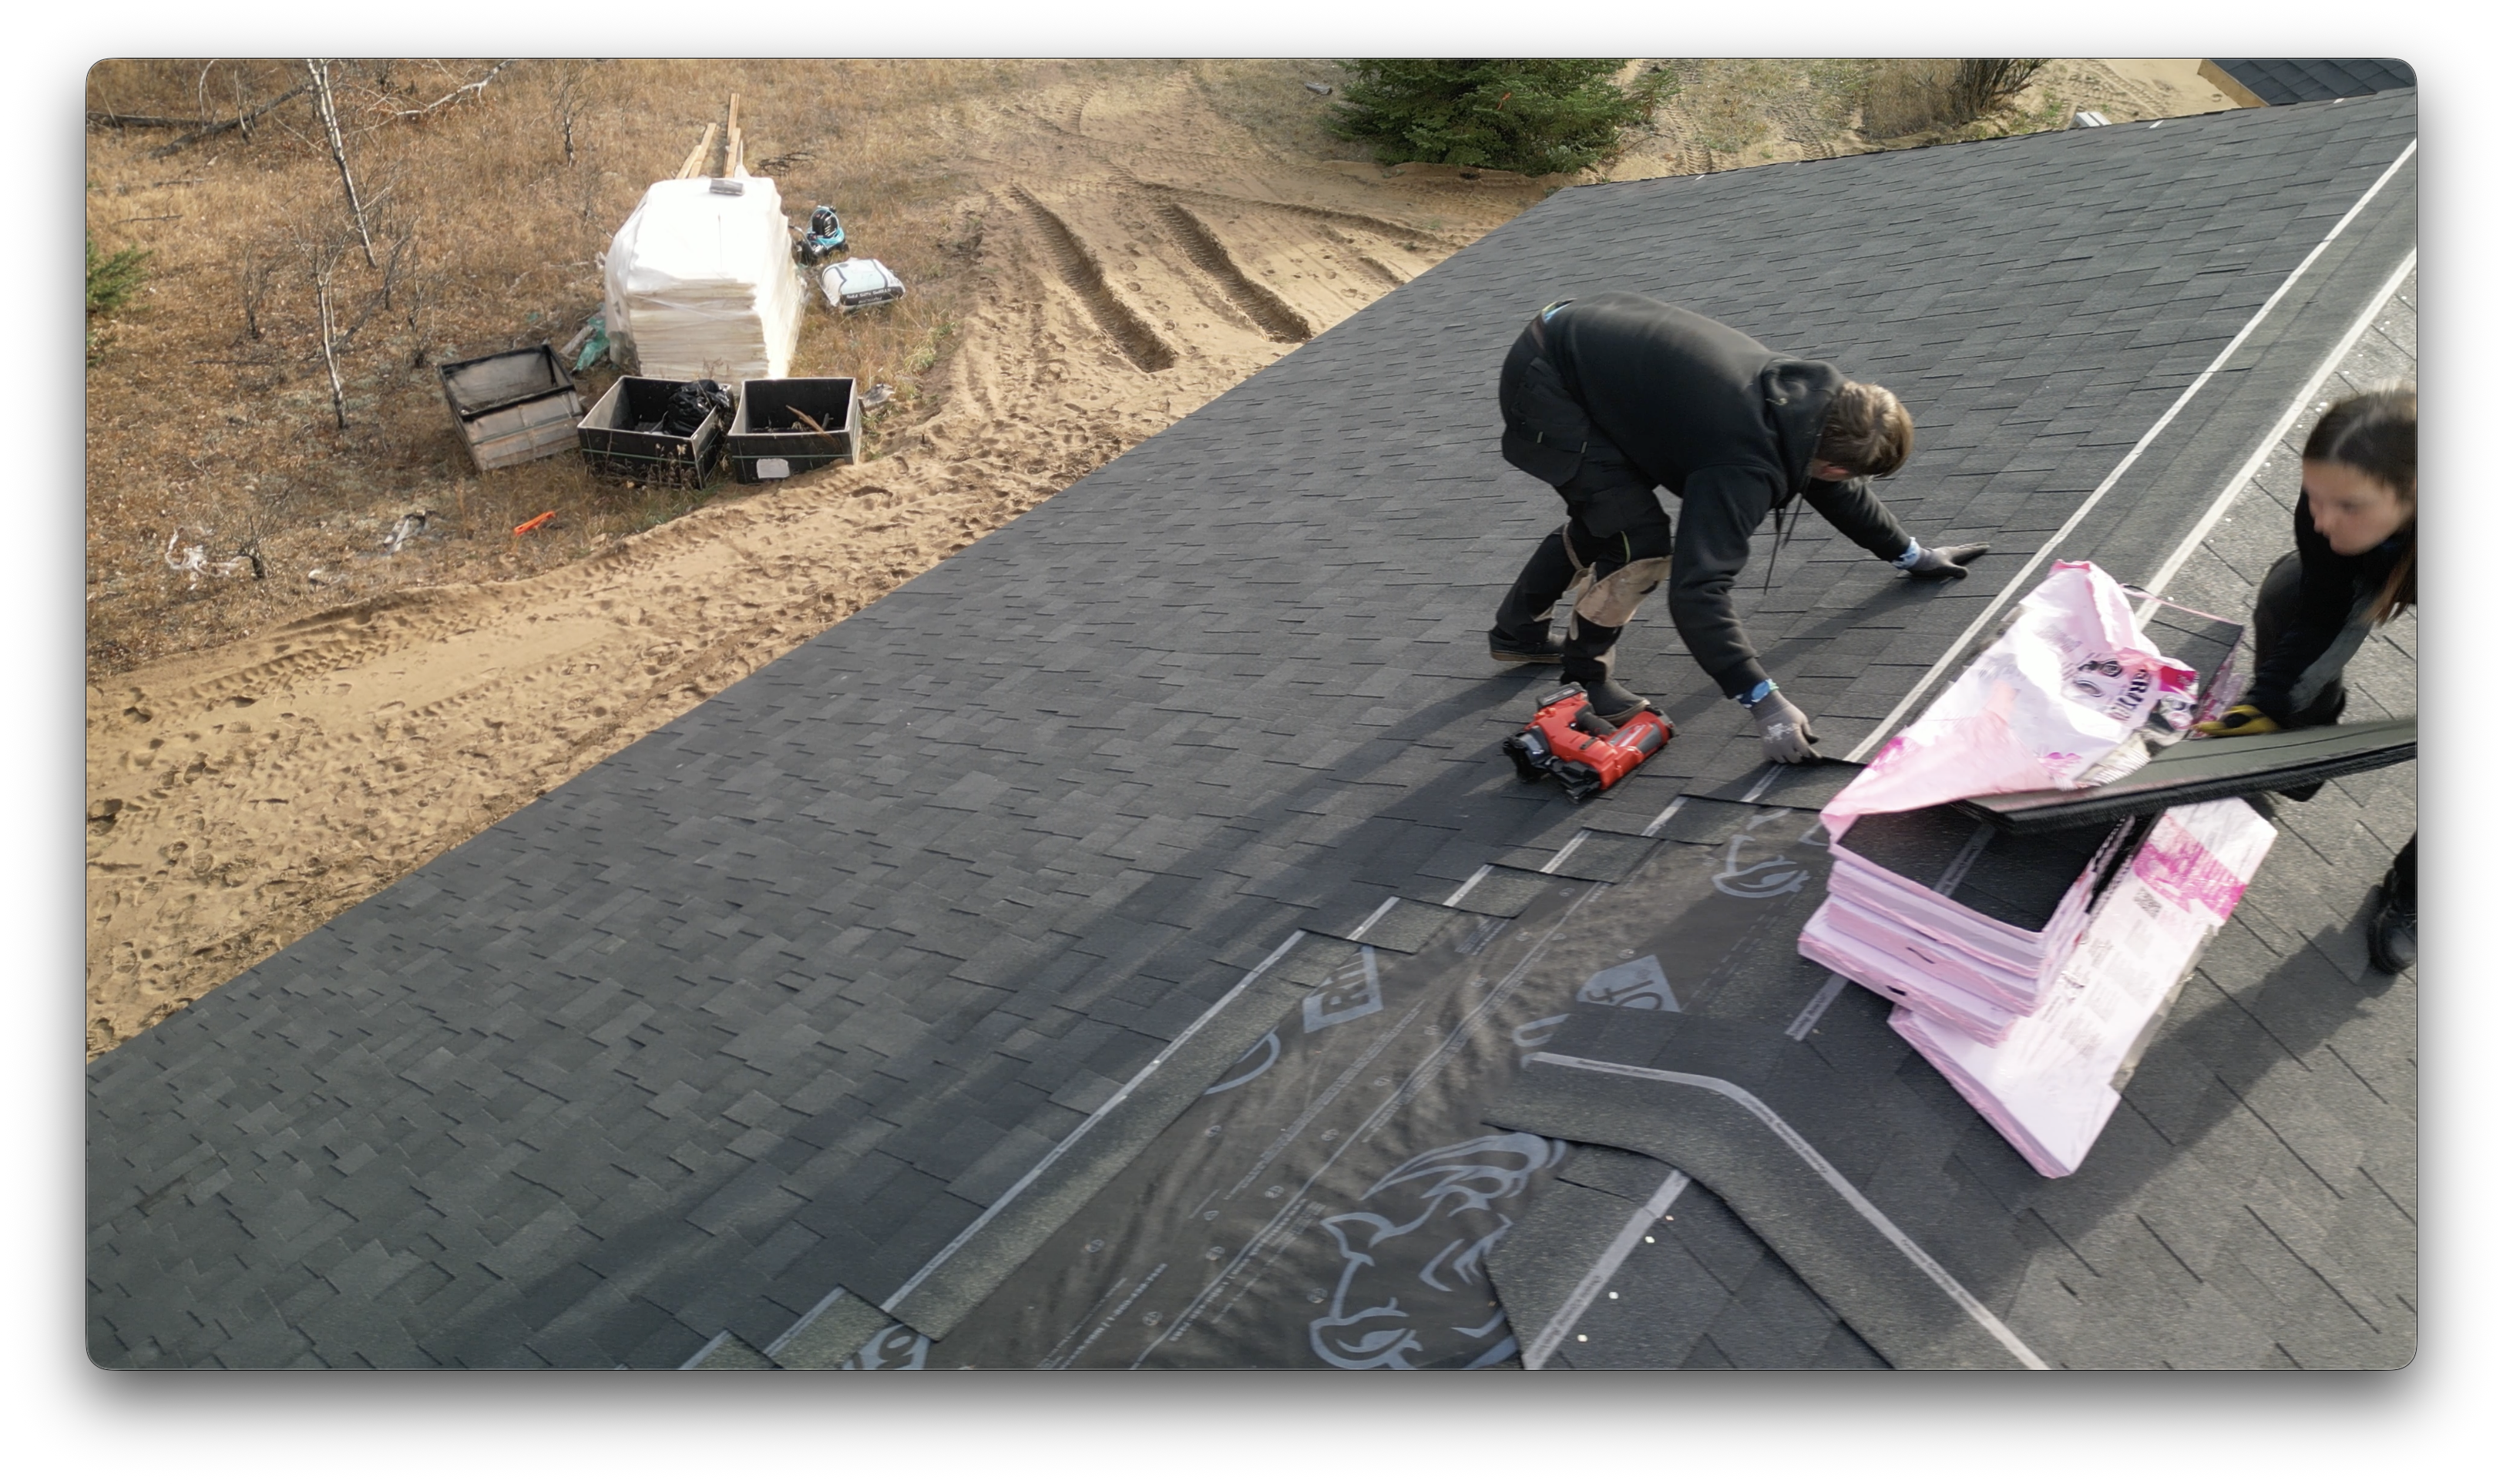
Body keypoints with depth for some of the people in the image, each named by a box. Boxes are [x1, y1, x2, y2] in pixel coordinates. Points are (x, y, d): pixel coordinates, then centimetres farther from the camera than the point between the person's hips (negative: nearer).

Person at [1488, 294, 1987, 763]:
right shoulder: (1744, 467, -28)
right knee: (1641, 544, -15)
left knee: (1607, 514, 26)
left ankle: (1518, 632, 42)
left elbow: (1836, 487, 18)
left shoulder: (1806, 396, -1)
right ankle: (1582, 682, 5)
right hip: (1544, 384, -10)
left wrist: (1912, 554, 28)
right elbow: (1697, 592, -34)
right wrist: (1764, 702, -34)